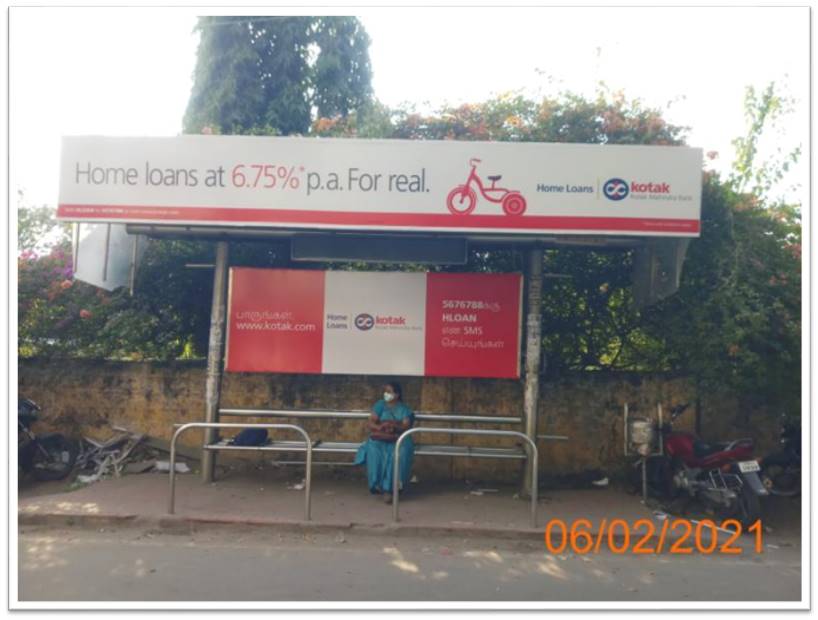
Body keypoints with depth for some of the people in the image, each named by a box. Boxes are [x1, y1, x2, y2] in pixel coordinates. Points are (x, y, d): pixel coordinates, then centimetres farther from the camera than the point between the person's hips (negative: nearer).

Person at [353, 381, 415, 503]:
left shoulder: (404, 409, 7)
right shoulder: (380, 405, 9)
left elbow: (406, 427, -6)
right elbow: (371, 424, 0)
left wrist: (394, 426, -26)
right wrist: (381, 427, -22)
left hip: (398, 439, -1)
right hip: (379, 439, 1)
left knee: (400, 452, -34)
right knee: (373, 450, -33)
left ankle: (389, 488, -33)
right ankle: (376, 483, -23)